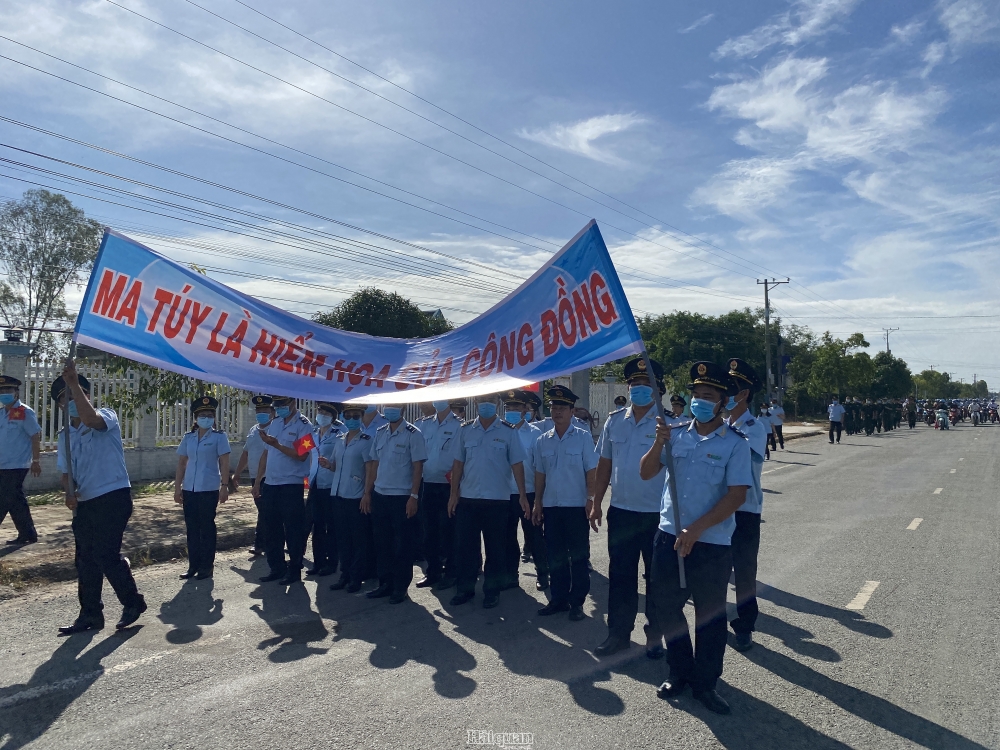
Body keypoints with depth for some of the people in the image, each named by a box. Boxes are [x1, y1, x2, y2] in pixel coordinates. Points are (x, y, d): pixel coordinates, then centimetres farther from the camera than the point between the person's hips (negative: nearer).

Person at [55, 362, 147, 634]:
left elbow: (90, 419, -31)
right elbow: (66, 472, 17)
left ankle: (133, 602, 10)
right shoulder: (65, 434, 14)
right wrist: (69, 493, -4)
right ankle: (90, 614, 23)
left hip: (113, 498, -7)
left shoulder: (106, 416, -6)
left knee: (105, 554, -9)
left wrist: (74, 382, -29)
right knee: (86, 560, 11)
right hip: (84, 504, 7)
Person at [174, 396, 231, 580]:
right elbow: (181, 463, 12)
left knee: (207, 527, 3)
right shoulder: (188, 438, 9)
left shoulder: (219, 437, -2)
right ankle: (193, 565, 19)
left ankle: (207, 566, 11)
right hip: (189, 489, 4)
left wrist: (224, 486, -12)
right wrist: (177, 487, 7)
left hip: (209, 489, -4)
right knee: (191, 528, 9)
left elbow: (224, 463, -5)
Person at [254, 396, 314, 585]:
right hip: (270, 484, 7)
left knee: (293, 530, 1)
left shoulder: (303, 425, -9)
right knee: (271, 529, 13)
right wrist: (258, 480, 13)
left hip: (292, 485, -7)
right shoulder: (274, 423, 13)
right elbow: (266, 453, 15)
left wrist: (277, 444, -24)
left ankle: (294, 569, 13)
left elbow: (301, 455, -18)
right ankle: (276, 568, 24)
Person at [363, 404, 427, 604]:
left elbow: (417, 467, -9)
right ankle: (385, 584, 24)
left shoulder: (413, 434, -7)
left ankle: (401, 587, 15)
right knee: (382, 542, 12)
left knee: (402, 545, 4)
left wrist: (414, 496, -15)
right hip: (379, 496, 5)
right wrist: (367, 493, 9)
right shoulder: (380, 433, 10)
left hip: (402, 497, -5)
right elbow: (375, 465, 13)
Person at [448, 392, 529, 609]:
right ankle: (465, 589, 23)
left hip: (497, 500, -2)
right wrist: (454, 494, 2)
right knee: (466, 546, 9)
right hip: (467, 499, 2)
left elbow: (517, 464, -3)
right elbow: (458, 463, 6)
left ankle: (492, 591, 20)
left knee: (495, 548, 7)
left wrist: (522, 495, -7)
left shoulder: (508, 432, -2)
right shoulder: (465, 430, 5)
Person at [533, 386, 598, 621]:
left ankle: (577, 601, 16)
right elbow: (540, 474, 10)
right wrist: (537, 503, 8)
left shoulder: (583, 437, -4)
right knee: (555, 557, 11)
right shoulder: (542, 440, 7)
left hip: (576, 506, -4)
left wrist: (590, 498, -11)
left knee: (579, 556, 5)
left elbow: (591, 471, -4)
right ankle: (559, 599, 23)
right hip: (551, 506, 4)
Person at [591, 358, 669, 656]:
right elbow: (604, 464, 10)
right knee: (620, 575, 12)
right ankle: (618, 633, 26)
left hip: (657, 513, -4)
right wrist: (596, 503, 8)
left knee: (657, 576, 10)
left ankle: (655, 634, 27)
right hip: (621, 511, 4)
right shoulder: (614, 421, 5)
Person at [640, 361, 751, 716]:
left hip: (711, 542, -4)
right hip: (669, 535, 4)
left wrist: (696, 530, -18)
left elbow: (737, 495, -13)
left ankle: (705, 683, 26)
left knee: (710, 613, 9)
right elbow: (646, 473, 4)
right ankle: (680, 672, 33)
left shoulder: (735, 443, -7)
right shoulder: (677, 436, 4)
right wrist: (658, 443, -14)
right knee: (667, 605, 13)